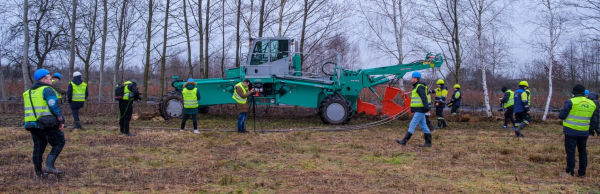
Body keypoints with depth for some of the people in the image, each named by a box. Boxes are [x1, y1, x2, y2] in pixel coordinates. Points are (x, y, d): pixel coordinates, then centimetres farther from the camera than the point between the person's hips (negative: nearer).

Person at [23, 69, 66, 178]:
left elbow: (27, 110, 23)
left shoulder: (28, 93, 19)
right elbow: (54, 106, -17)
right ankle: (49, 165, -8)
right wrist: (61, 120, -13)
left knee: (38, 148, 14)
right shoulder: (47, 90, -7)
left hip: (32, 125, 8)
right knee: (59, 143, 4)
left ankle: (39, 172, 18)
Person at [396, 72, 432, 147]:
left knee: (412, 125, -8)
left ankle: (404, 141, -7)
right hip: (419, 110, 10)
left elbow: (424, 98, -23)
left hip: (420, 110, -10)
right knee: (423, 126, 11)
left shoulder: (419, 87, -14)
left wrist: (426, 108, -29)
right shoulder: (416, 86, 18)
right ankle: (428, 142, 14)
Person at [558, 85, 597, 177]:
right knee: (582, 152, 14)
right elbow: (594, 121, 9)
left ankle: (570, 171, 5)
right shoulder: (592, 104, 6)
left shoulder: (571, 102, -12)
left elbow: (561, 115, -11)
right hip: (584, 132, 5)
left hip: (571, 131, -5)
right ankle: (582, 172, 19)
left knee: (570, 151, 3)